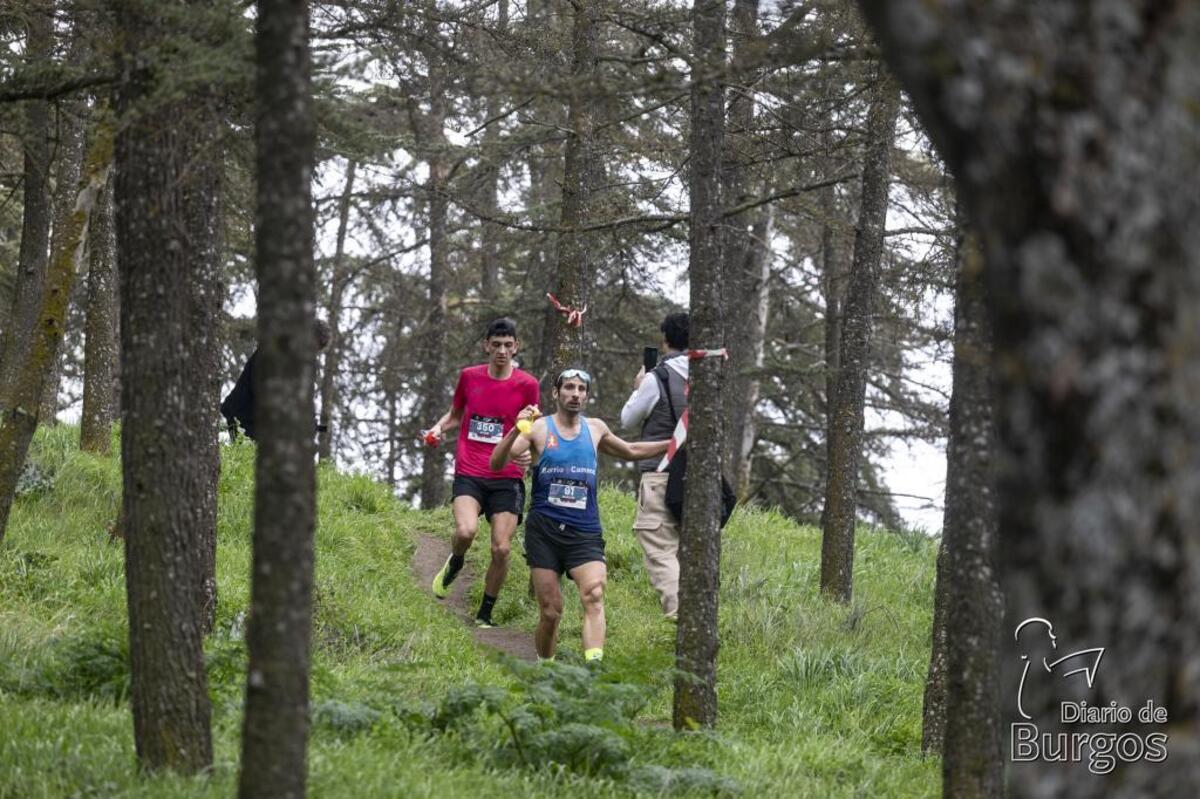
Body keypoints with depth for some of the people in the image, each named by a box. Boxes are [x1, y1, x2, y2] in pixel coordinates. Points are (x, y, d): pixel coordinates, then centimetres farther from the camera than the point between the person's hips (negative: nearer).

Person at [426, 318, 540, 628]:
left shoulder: (526, 384, 1)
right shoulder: (469, 376, 6)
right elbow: (455, 414, 22)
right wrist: (439, 428, 1)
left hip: (507, 477, 0)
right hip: (469, 473, 0)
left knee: (501, 549, -6)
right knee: (465, 531, -25)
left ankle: (485, 615, 12)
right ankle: (453, 564, 11)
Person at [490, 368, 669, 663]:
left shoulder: (595, 429, 13)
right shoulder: (539, 428, 2)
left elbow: (630, 451, 32)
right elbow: (497, 464, -9)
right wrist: (516, 431, -24)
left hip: (585, 531, 2)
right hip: (544, 530, -2)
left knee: (594, 594, -24)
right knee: (550, 612, -1)